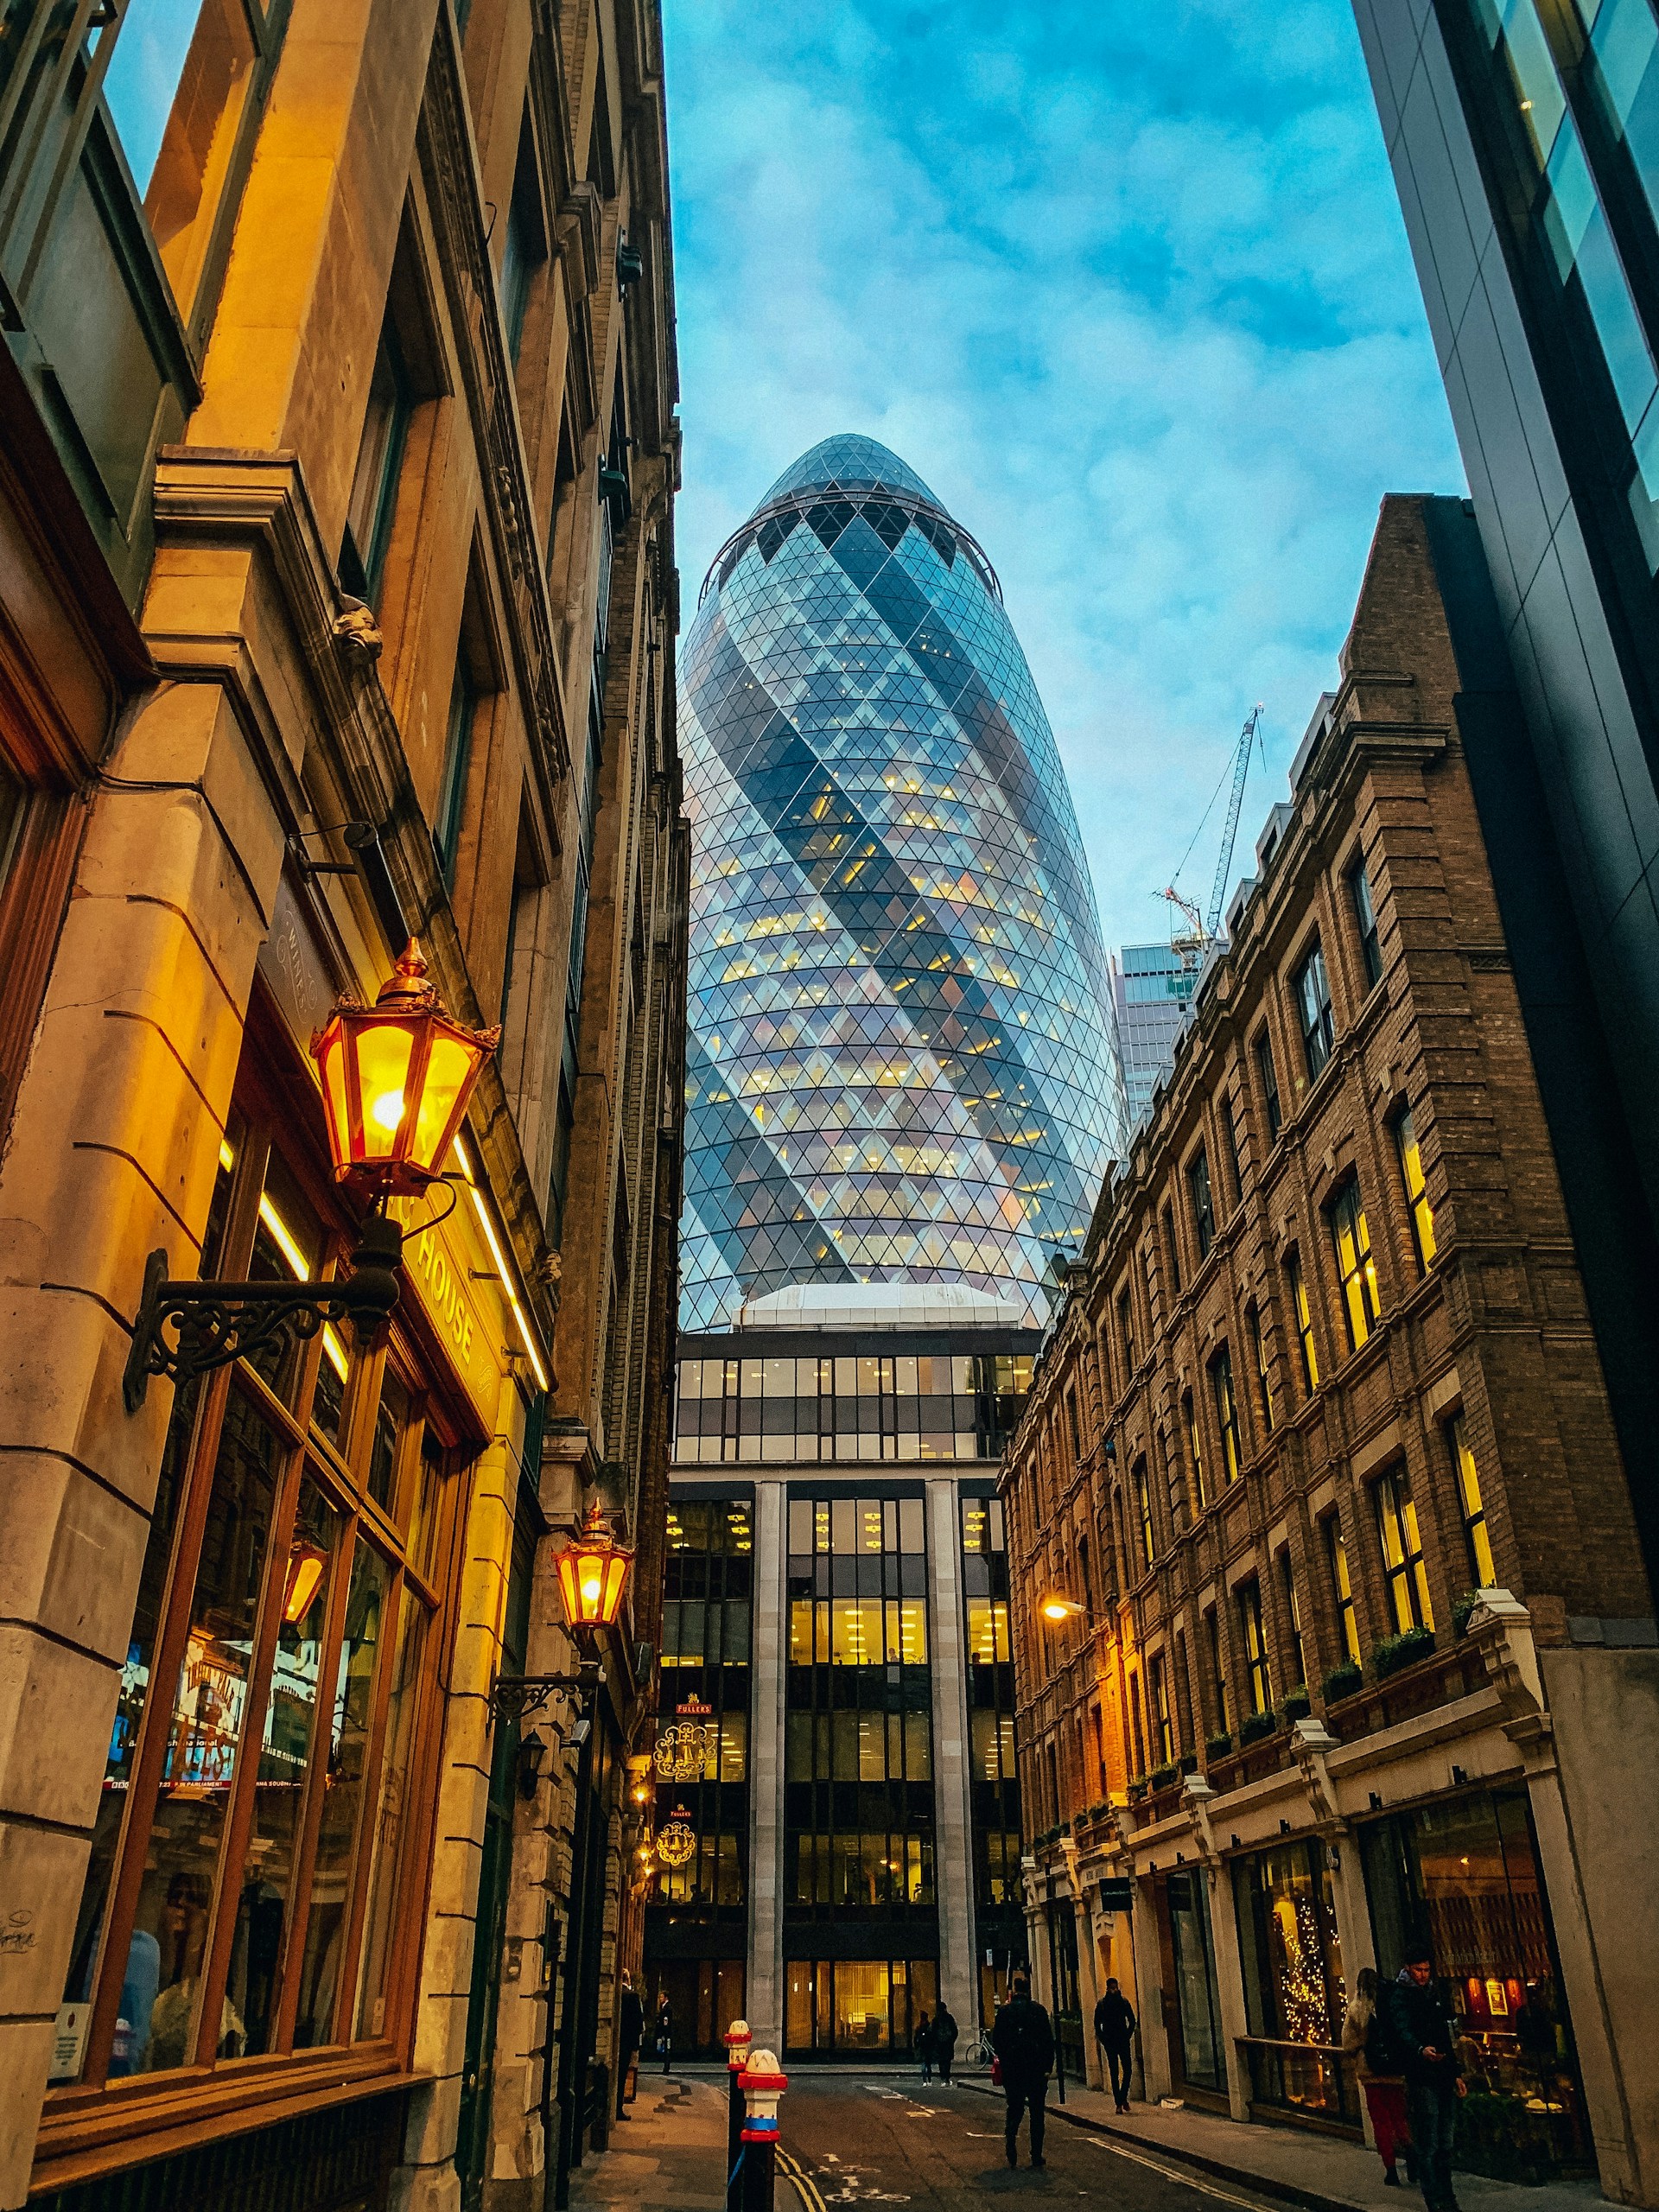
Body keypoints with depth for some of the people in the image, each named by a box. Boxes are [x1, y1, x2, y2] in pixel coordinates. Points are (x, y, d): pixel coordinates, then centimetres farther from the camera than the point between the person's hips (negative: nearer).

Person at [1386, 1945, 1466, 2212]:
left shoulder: (1437, 1992, 15)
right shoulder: (1400, 1995, -9)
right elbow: (1402, 2030, -26)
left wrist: (1456, 2072, 20)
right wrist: (1421, 2049, -45)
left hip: (1445, 2076, 7)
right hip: (1421, 2078, -7)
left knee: (1446, 2143, 13)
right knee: (1428, 2146, -6)